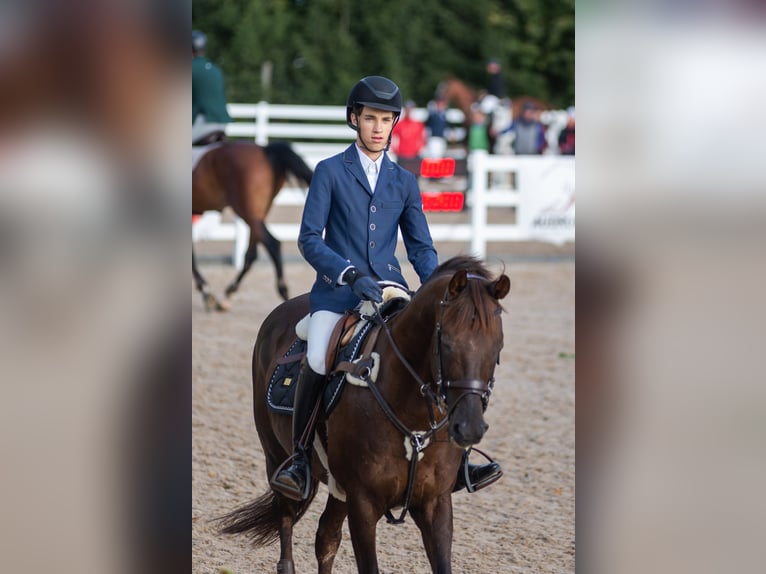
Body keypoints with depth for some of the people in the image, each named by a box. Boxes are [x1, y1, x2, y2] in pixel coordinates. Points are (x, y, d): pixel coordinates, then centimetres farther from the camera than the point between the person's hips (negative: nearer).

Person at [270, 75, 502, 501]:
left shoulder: (404, 182, 15)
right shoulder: (330, 172, 5)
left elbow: (421, 247, 14)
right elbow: (310, 239, -2)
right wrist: (351, 274, -17)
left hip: (391, 289, 3)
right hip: (338, 291, -3)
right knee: (317, 361, -30)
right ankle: (301, 460, -13)